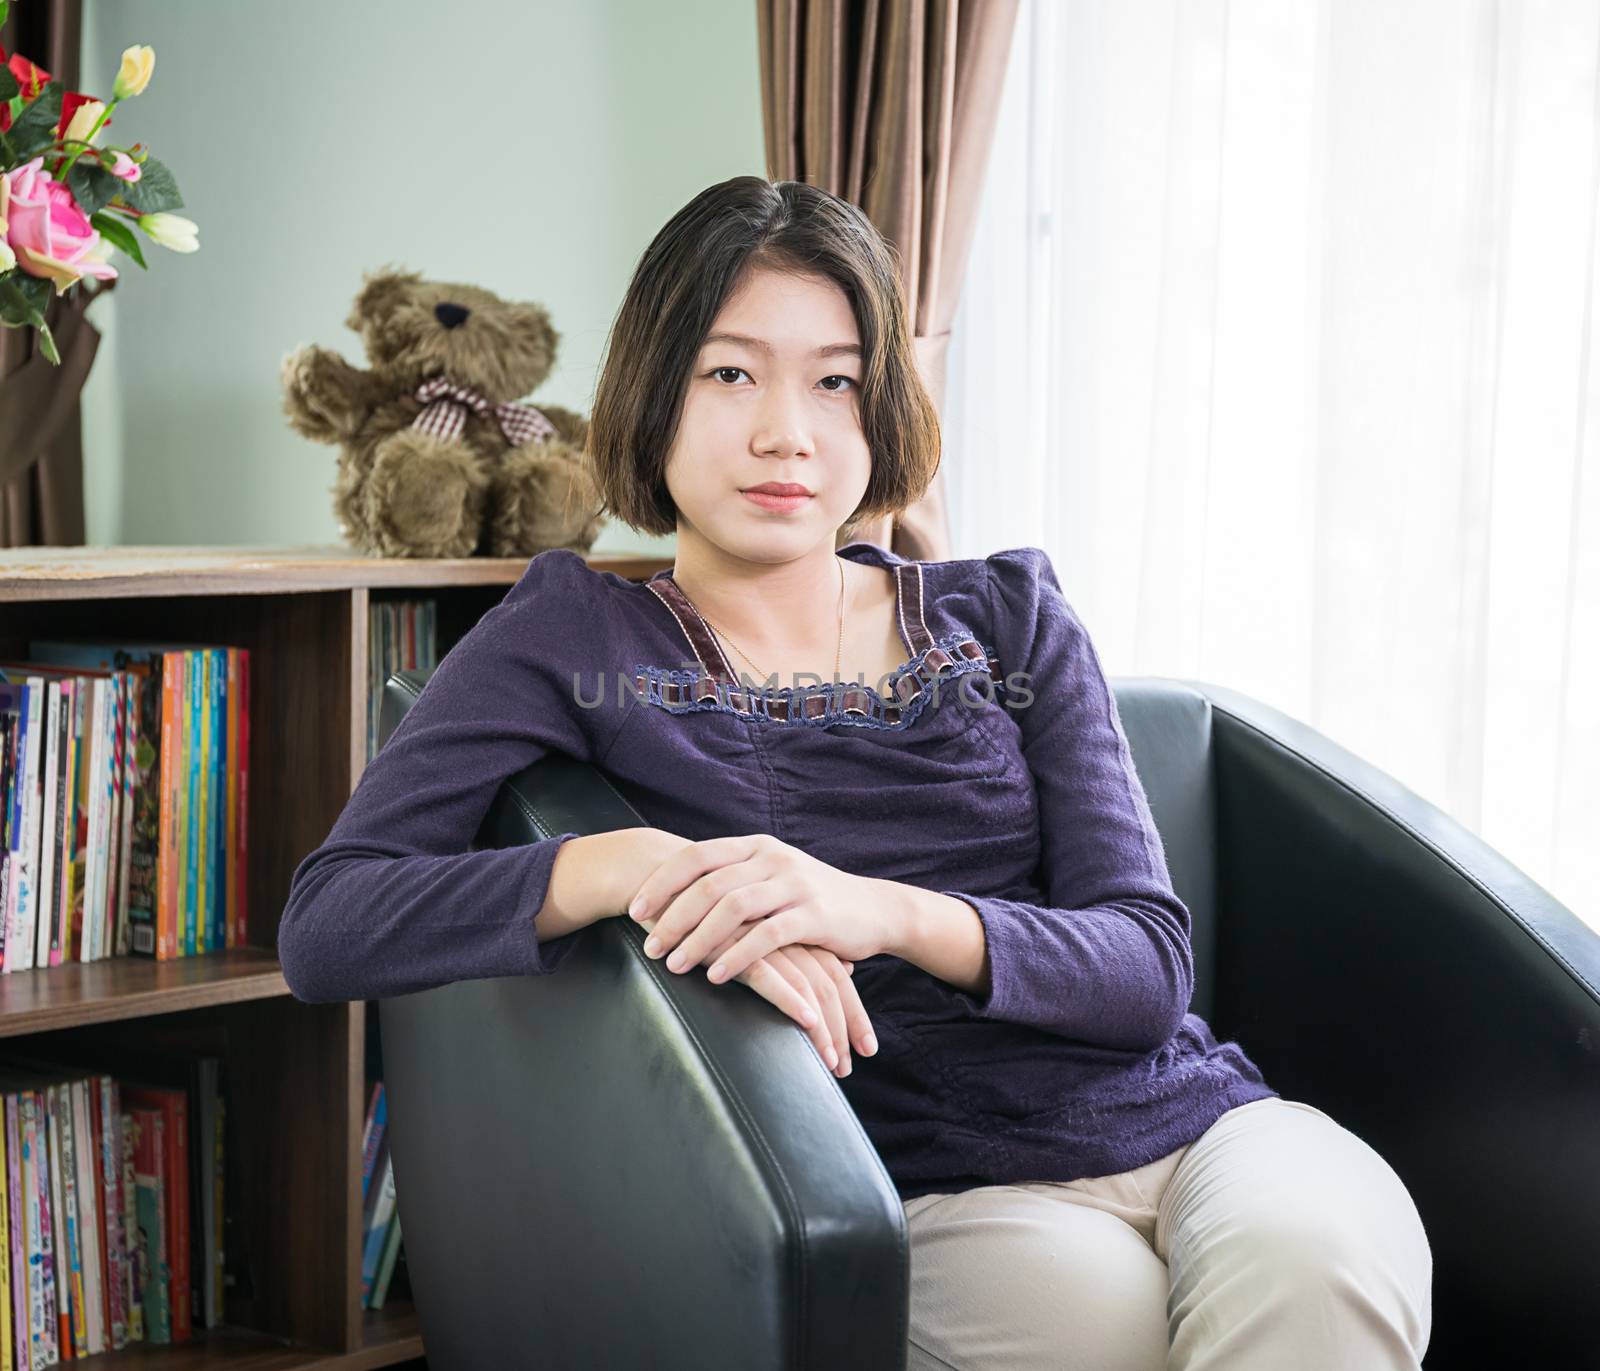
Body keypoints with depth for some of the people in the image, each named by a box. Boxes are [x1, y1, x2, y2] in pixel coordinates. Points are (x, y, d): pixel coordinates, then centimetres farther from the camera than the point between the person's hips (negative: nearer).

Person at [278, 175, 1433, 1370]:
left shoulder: (1007, 620, 12)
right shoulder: (578, 638, 6)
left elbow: (1147, 967, 2)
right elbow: (326, 928, -6)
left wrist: (890, 914, -19)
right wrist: (634, 866, -22)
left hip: (1198, 1123, 3)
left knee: (1318, 1261, -31)